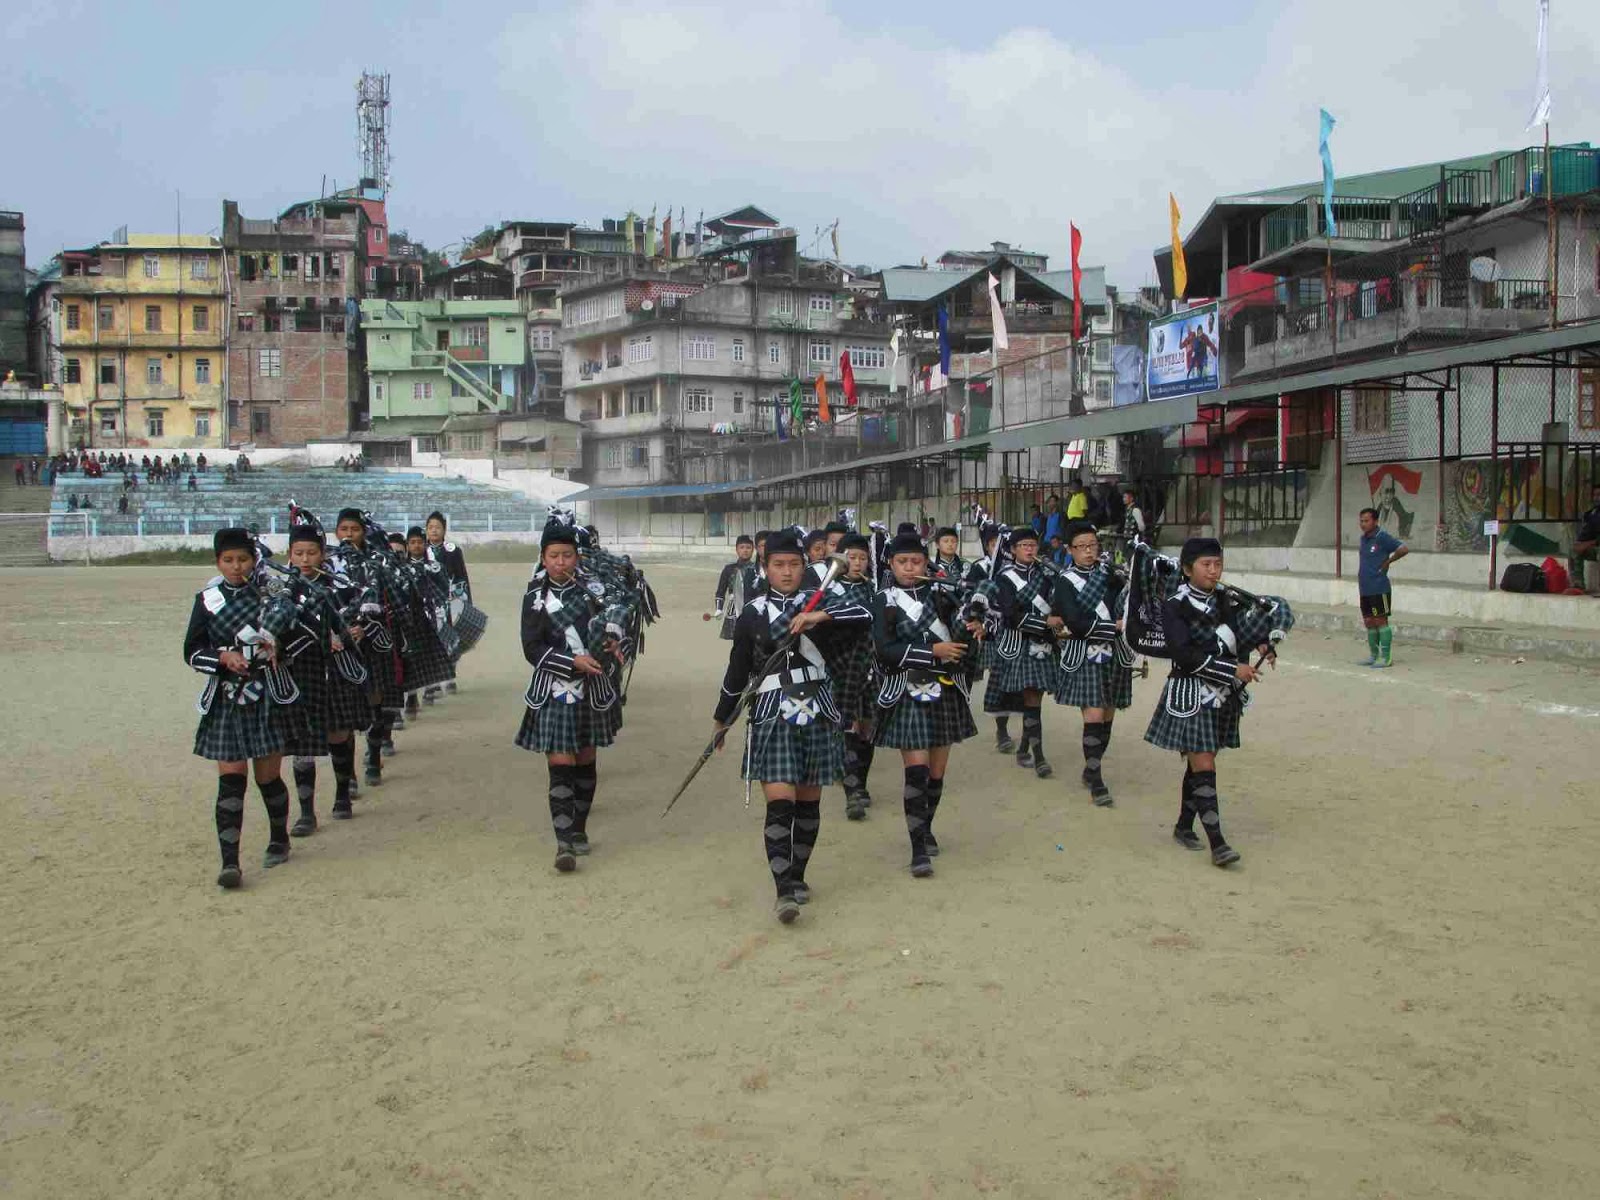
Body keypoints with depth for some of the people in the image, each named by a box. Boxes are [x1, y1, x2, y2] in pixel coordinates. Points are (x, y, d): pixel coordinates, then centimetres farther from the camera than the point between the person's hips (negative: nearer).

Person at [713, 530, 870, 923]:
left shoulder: (819, 602, 4)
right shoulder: (752, 614, 3)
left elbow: (864, 617, -11)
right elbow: (737, 671, 8)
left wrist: (820, 616, -25)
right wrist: (720, 719, 13)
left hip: (816, 714, 2)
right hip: (772, 717, -2)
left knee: (808, 802, 10)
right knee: (779, 802, -12)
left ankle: (797, 876, 27)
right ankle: (784, 890, -12)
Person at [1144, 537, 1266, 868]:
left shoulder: (1224, 601, 8)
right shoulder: (1175, 607, -11)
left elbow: (1239, 641, 11)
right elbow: (1184, 655, -21)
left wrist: (1243, 665, -10)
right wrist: (1233, 670, -22)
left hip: (1223, 695, 6)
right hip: (1191, 696, -6)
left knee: (1199, 763, 14)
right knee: (1203, 766, -9)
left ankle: (1184, 826, 27)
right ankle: (1217, 843, -11)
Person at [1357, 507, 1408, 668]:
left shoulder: (1382, 537, -11)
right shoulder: (1363, 538, 13)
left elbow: (1404, 549, -19)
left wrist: (1387, 562, -11)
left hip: (1379, 588, -8)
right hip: (1365, 589, 8)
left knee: (1381, 621, -6)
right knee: (1369, 623, 12)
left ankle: (1387, 657, -2)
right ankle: (1374, 655, 22)